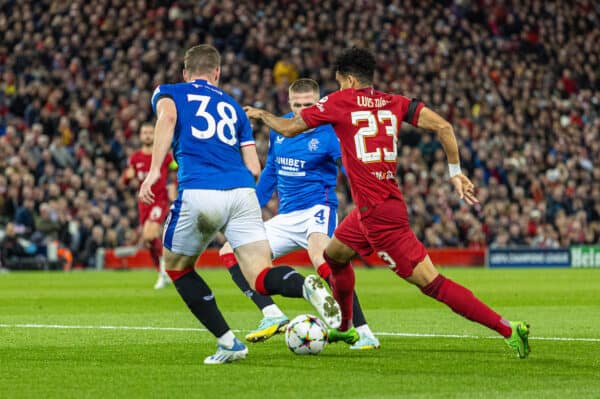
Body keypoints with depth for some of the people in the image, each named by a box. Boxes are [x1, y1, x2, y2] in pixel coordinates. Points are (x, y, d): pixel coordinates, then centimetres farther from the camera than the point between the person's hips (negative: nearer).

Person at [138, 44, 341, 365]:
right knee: (262, 278, -3)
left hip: (198, 194, -3)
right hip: (242, 193, 3)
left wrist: (154, 170, -15)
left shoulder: (168, 93, 19)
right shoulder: (232, 106, 28)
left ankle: (227, 342, 12)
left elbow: (167, 116, -8)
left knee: (177, 268, 21)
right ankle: (305, 285, -37)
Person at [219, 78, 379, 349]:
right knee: (229, 252, 1)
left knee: (321, 258, -37)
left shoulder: (328, 133, -11)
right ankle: (272, 316, -9)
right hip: (286, 216, 8)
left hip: (316, 208, -8)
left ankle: (363, 332, -34)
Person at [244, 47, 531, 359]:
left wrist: (260, 114, 21)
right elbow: (443, 126, -2)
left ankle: (508, 330, -15)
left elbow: (288, 128, 3)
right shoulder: (395, 103, 8)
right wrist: (455, 172, 5)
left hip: (377, 211, -8)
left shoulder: (341, 101, -6)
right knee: (334, 255, 28)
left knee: (432, 283, -9)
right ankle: (343, 328, 44)